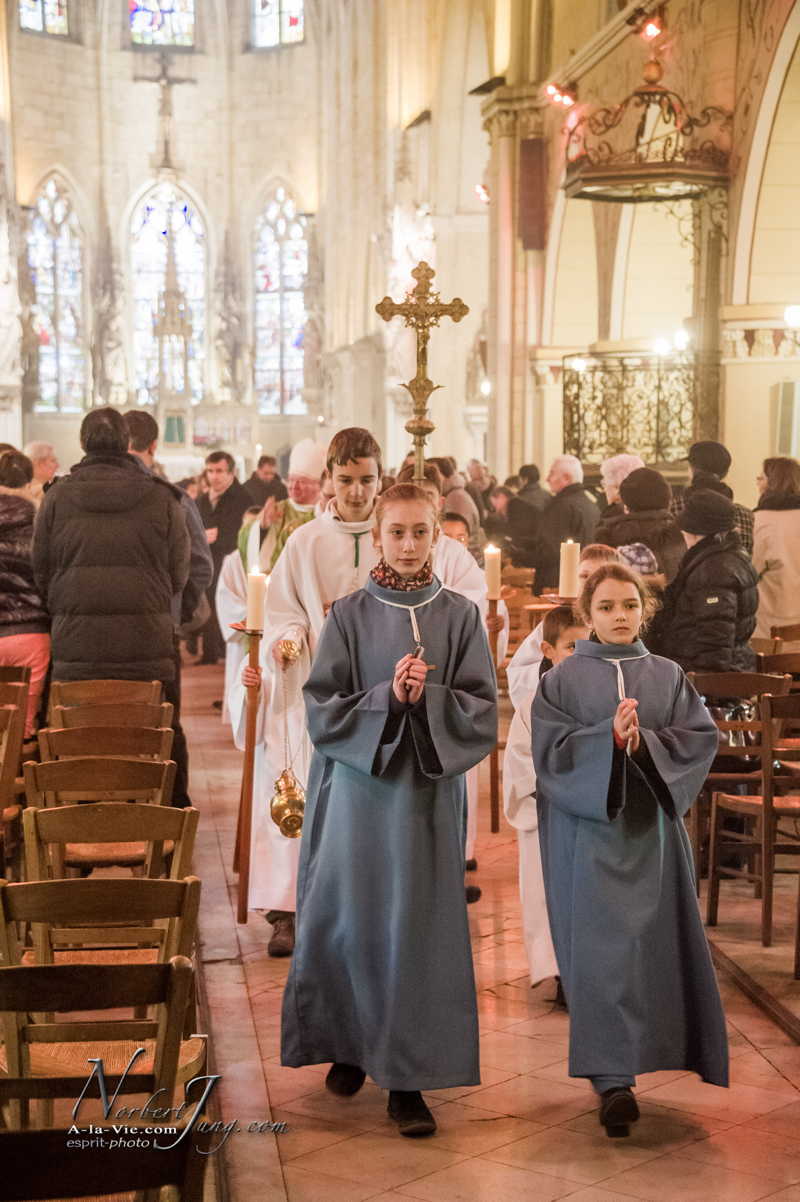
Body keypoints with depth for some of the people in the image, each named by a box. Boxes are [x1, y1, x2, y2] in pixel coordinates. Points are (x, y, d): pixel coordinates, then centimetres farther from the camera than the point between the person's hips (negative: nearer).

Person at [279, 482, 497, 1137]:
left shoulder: (459, 615, 3)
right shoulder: (349, 615, 2)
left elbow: (482, 710, 0)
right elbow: (322, 708, -3)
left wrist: (427, 696, -16)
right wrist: (386, 696, -16)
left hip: (428, 789, 0)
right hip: (356, 786, 0)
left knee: (418, 927, 0)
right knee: (348, 921, 4)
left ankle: (408, 1079, 8)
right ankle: (349, 1046, 27)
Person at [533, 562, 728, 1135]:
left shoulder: (669, 676, 11)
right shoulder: (563, 679, 4)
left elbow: (702, 738, 1)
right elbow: (550, 748, -7)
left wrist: (645, 742, -15)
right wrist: (609, 736, -20)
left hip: (652, 828, 3)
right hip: (589, 828, -3)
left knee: (654, 944, 6)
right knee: (601, 948, -9)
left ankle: (652, 1051, 27)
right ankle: (613, 1078, -10)